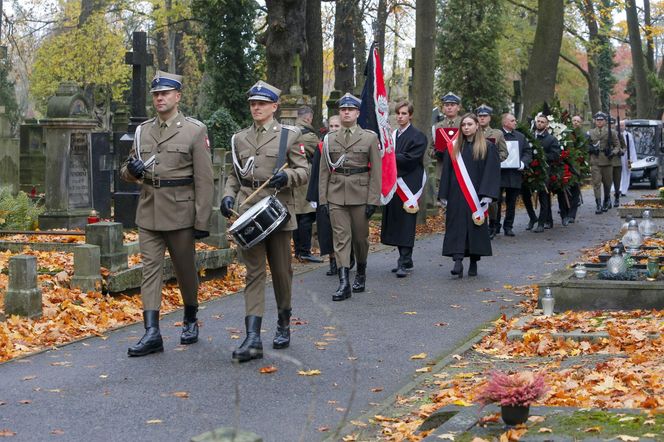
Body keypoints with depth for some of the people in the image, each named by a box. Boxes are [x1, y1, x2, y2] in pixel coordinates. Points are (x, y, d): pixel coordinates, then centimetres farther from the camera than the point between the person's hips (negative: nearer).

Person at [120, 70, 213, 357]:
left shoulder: (195, 130, -4)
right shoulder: (143, 130, 10)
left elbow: (204, 180, -6)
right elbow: (128, 172, 19)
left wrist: (202, 222, -10)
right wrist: (131, 170, -7)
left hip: (180, 213, -3)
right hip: (148, 212, 4)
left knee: (185, 269, 10)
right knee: (150, 269, -4)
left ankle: (190, 321, 31)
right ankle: (152, 332, -8)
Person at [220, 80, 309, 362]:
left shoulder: (289, 135, 2)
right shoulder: (240, 138, 12)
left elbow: (304, 172, 0)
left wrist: (286, 176, -21)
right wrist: (228, 195, -1)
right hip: (248, 213, 2)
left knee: (281, 271, 9)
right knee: (254, 272, -4)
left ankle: (283, 325, 31)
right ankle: (252, 339, -12)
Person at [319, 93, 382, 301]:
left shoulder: (370, 138, 1)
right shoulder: (329, 139, 8)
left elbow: (376, 171, -1)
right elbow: (324, 171, 9)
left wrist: (373, 200, -7)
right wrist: (323, 199, 3)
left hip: (360, 195, -1)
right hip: (336, 195, 1)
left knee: (361, 237, 9)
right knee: (340, 238, -5)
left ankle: (361, 272, 33)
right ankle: (344, 282, -10)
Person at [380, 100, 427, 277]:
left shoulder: (417, 136, -5)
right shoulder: (392, 135, 15)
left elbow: (410, 159, -15)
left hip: (408, 185, -7)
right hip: (393, 185, 7)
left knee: (406, 224, -9)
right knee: (397, 224, 8)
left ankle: (404, 263, -10)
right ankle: (405, 260, 17)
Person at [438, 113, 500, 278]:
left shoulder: (487, 147, 1)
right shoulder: (453, 148, 9)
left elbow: (492, 172, -4)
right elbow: (446, 172, 9)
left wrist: (487, 195, -13)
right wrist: (443, 195, 3)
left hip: (477, 196, -2)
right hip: (457, 195, 2)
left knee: (476, 228, 3)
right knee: (457, 227, -8)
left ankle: (474, 263, 12)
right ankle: (458, 261, -15)